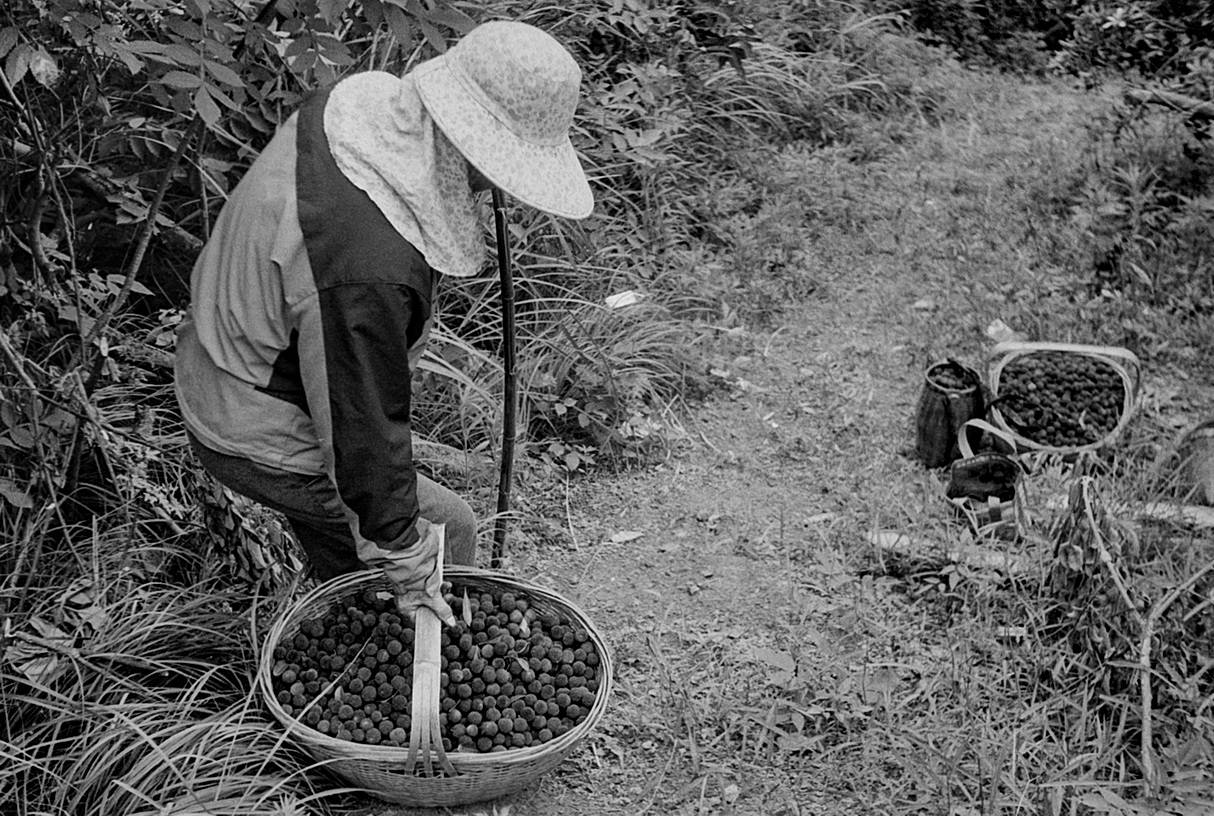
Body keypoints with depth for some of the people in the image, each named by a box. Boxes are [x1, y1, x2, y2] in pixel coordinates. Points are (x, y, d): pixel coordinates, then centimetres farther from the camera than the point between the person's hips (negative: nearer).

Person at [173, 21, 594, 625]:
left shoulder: (352, 103, -14)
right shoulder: (369, 270, -41)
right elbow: (363, 427, -29)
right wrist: (406, 559, -17)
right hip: (266, 445, -9)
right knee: (448, 533, 6)